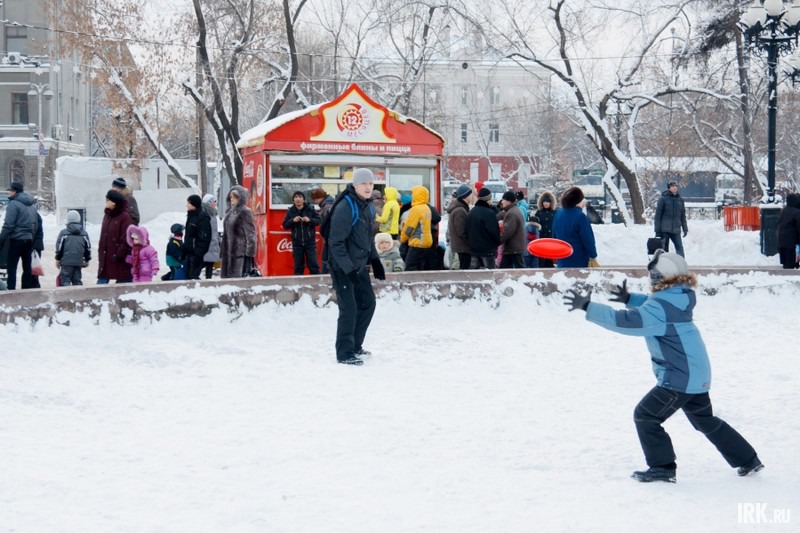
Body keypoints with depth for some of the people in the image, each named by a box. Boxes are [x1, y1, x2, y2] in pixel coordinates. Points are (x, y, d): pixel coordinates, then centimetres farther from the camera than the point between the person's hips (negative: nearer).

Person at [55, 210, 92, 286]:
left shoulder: (63, 233, -3)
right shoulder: (84, 233, 9)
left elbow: (59, 247, -2)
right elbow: (88, 248, 13)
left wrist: (58, 259, 8)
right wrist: (87, 260, 22)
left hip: (66, 262, -4)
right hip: (79, 262, 4)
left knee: (65, 280, -3)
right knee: (77, 281, 10)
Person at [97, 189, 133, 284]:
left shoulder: (125, 217, -11)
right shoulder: (107, 216, 13)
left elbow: (126, 239, -16)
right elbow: (103, 238, 17)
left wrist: (120, 254, -18)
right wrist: (101, 253, 12)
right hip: (106, 259, 8)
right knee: (102, 281, 4)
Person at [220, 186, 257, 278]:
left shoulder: (245, 212, -8)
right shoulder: (229, 212, 16)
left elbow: (250, 233, -12)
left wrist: (249, 252, -17)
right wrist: (223, 249, 17)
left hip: (240, 252, -8)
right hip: (228, 251, 8)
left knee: (238, 277, -11)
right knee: (227, 276, 9)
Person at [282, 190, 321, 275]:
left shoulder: (310, 209, 0)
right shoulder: (290, 211, 4)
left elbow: (318, 220, 1)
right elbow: (285, 225, 4)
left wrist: (310, 220, -17)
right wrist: (293, 220, -14)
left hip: (310, 242, -1)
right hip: (297, 243, 1)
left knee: (313, 264, -3)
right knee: (298, 266, 7)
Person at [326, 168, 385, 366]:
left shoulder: (367, 207, 9)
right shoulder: (345, 208, -20)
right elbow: (336, 242, -23)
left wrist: (374, 260, 14)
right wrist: (348, 269, -25)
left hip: (360, 265, 9)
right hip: (343, 267, -9)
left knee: (368, 303, 16)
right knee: (349, 309, -8)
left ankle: (354, 345, 29)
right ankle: (345, 353, 2)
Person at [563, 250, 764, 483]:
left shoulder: (661, 307, -24)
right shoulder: (678, 297, 5)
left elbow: (626, 321, -32)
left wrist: (588, 307, -32)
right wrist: (629, 298, 14)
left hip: (680, 378, -10)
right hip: (697, 374, 10)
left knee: (645, 416, -1)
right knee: (706, 421, 24)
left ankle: (662, 467, 4)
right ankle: (748, 460, 32)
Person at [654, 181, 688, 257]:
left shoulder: (680, 200, 11)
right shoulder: (663, 199, -2)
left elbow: (683, 216, 17)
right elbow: (658, 215, -3)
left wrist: (685, 228, 10)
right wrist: (657, 231, -7)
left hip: (676, 231, 3)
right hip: (664, 230, -3)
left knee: (680, 248, -8)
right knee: (664, 250, 1)